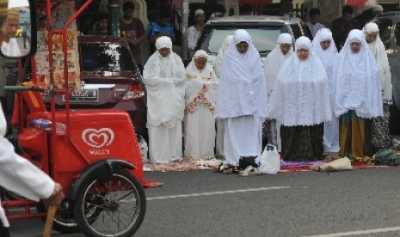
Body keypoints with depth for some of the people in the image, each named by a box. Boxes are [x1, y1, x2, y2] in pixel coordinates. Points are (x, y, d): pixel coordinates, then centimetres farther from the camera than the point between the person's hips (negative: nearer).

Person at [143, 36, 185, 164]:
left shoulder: (176, 59, 6)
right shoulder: (152, 60, 0)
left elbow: (181, 77, -1)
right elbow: (147, 78, -7)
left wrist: (162, 80, -9)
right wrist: (169, 80, -10)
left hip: (173, 99, 2)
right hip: (157, 98, -2)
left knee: (174, 126, 2)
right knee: (157, 127, -6)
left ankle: (173, 154, 7)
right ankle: (158, 156, -5)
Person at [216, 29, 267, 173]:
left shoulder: (255, 58, 6)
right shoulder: (229, 58, 3)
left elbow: (260, 82, 5)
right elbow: (225, 82, 1)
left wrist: (261, 106, -1)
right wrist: (223, 106, -5)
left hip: (252, 102, 1)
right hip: (233, 101, -1)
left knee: (251, 132, -1)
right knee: (233, 132, -2)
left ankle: (251, 159, 0)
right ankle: (232, 162, -2)